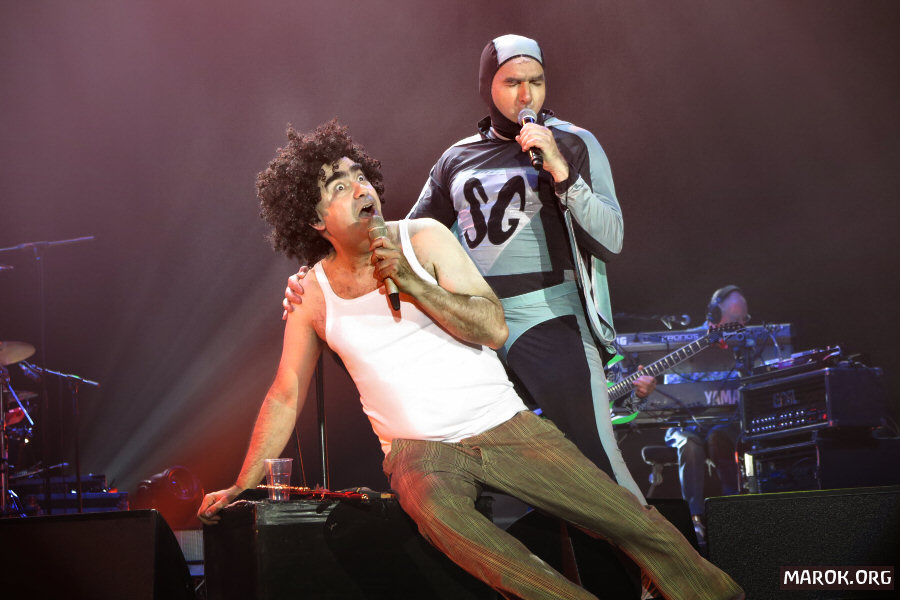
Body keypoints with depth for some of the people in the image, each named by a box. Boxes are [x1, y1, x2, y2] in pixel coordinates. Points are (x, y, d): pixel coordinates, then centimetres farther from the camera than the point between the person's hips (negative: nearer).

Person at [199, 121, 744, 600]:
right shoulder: (314, 294, 3)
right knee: (437, 510, -39)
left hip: (504, 425, 1)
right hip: (418, 450, -1)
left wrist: (411, 283, -17)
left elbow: (494, 329, -6)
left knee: (639, 523, -14)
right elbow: (286, 396, 8)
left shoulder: (424, 239, 1)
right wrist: (242, 485, 1)